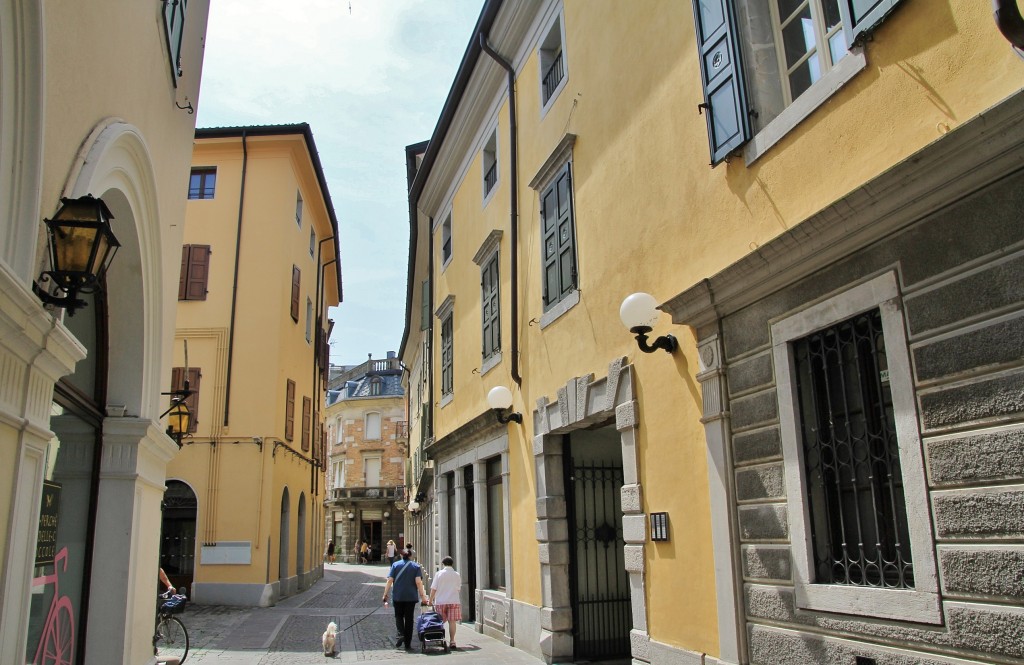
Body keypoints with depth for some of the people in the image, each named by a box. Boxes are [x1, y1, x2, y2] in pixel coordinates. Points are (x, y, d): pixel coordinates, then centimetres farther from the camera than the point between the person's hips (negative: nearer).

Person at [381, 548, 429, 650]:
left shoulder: (395, 565, 3)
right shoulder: (416, 566, 3)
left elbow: (389, 581, -3)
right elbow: (418, 582, -8)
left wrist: (385, 594, 1)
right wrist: (422, 596, -7)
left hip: (397, 596, 0)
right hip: (411, 597, 0)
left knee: (398, 616, 15)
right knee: (409, 619, 7)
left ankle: (401, 634, -11)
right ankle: (407, 645, 8)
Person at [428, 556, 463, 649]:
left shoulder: (439, 574, -1)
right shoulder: (457, 575, 4)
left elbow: (433, 588, -2)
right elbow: (459, 589, 12)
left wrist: (431, 600, 8)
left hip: (440, 601, 0)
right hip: (453, 601, 0)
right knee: (452, 621, 0)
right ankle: (452, 641, -3)